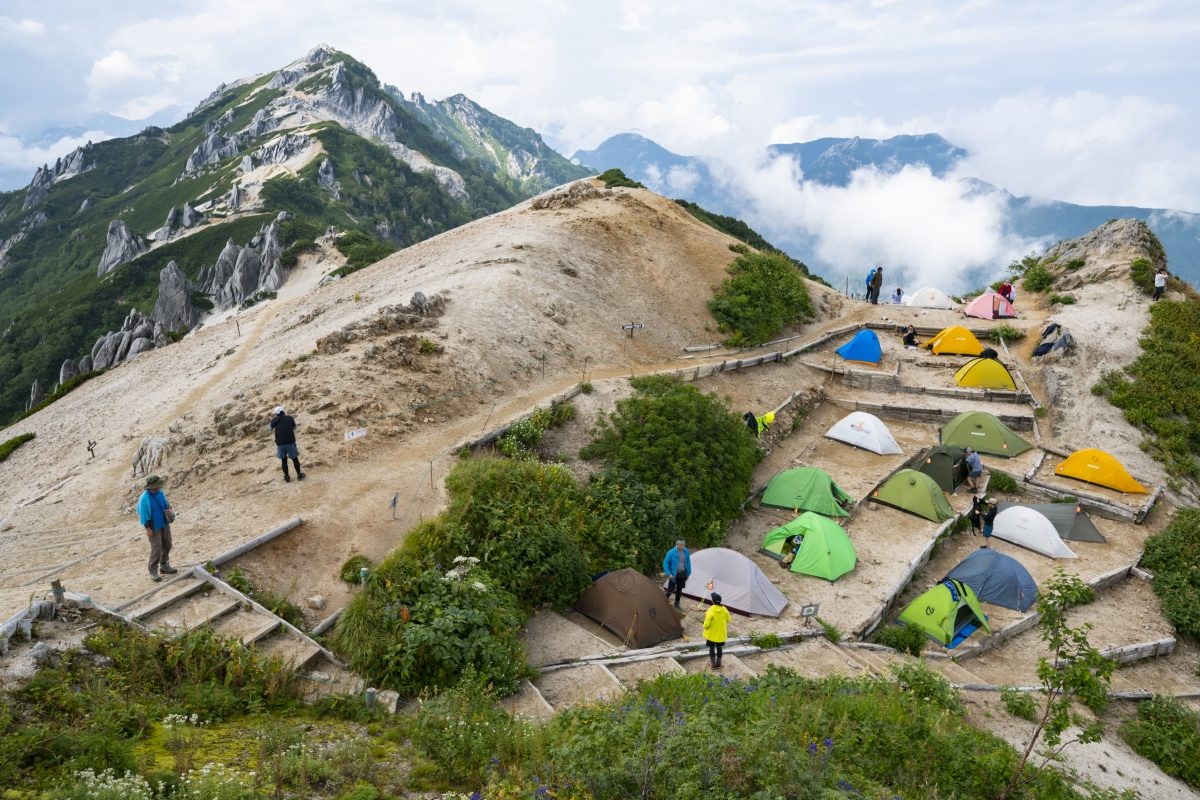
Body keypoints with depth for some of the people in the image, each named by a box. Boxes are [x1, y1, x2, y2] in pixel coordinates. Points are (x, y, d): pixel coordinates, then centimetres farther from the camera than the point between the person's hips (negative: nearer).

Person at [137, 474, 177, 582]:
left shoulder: (160, 492, -2)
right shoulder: (144, 498, -21)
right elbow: (143, 514, -17)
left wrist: (169, 508, -6)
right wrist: (147, 528, -17)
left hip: (165, 524, 7)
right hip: (154, 527, -7)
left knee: (167, 545, 14)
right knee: (156, 549, -7)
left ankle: (164, 566, 30)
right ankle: (153, 571, 6)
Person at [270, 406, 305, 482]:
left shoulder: (274, 420, 0)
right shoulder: (290, 418, -3)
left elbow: (271, 428, 20)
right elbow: (294, 428, 14)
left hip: (280, 443, 1)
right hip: (290, 442, -1)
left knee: (284, 460, 13)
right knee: (295, 458, 13)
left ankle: (287, 477, 19)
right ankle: (299, 475, 20)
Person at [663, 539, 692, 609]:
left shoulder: (686, 552, -3)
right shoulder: (671, 552, -18)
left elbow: (688, 563, 10)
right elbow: (665, 563, -11)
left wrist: (688, 573, 12)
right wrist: (668, 574, -17)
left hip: (682, 574, 4)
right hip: (674, 574, -4)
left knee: (679, 589, 12)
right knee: (671, 589, -6)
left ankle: (677, 603, 27)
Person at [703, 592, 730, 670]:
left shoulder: (711, 610, -23)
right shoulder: (724, 610, -9)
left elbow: (707, 623, -22)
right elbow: (728, 620, 3)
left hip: (712, 634, -4)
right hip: (721, 634, 4)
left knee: (712, 648, 12)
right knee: (719, 648, 19)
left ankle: (713, 664, 18)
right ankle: (718, 663, 28)